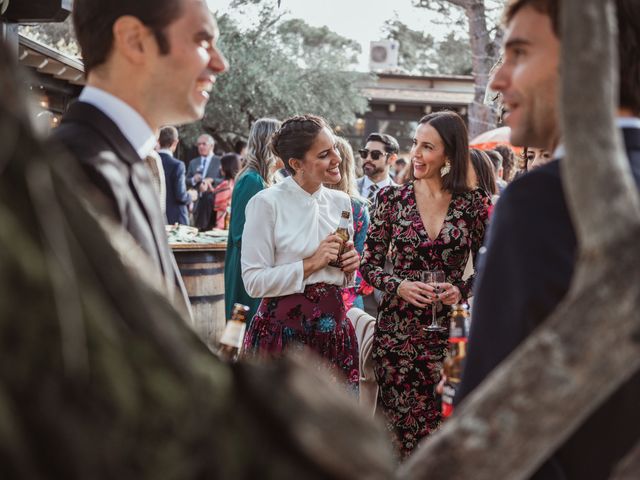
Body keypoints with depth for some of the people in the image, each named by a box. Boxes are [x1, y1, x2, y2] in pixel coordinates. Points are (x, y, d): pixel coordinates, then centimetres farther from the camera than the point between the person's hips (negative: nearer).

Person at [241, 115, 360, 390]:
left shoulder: (341, 202, 10)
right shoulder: (267, 203, -9)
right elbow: (254, 281, -13)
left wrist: (349, 265, -1)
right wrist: (311, 264, -16)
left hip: (332, 325, 5)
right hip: (283, 327, -5)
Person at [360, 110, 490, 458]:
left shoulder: (473, 204, 1)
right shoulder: (392, 198, 2)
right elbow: (369, 264, 4)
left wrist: (462, 291, -12)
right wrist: (399, 286, -14)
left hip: (449, 332, 0)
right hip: (397, 330, 0)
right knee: (400, 427, 5)